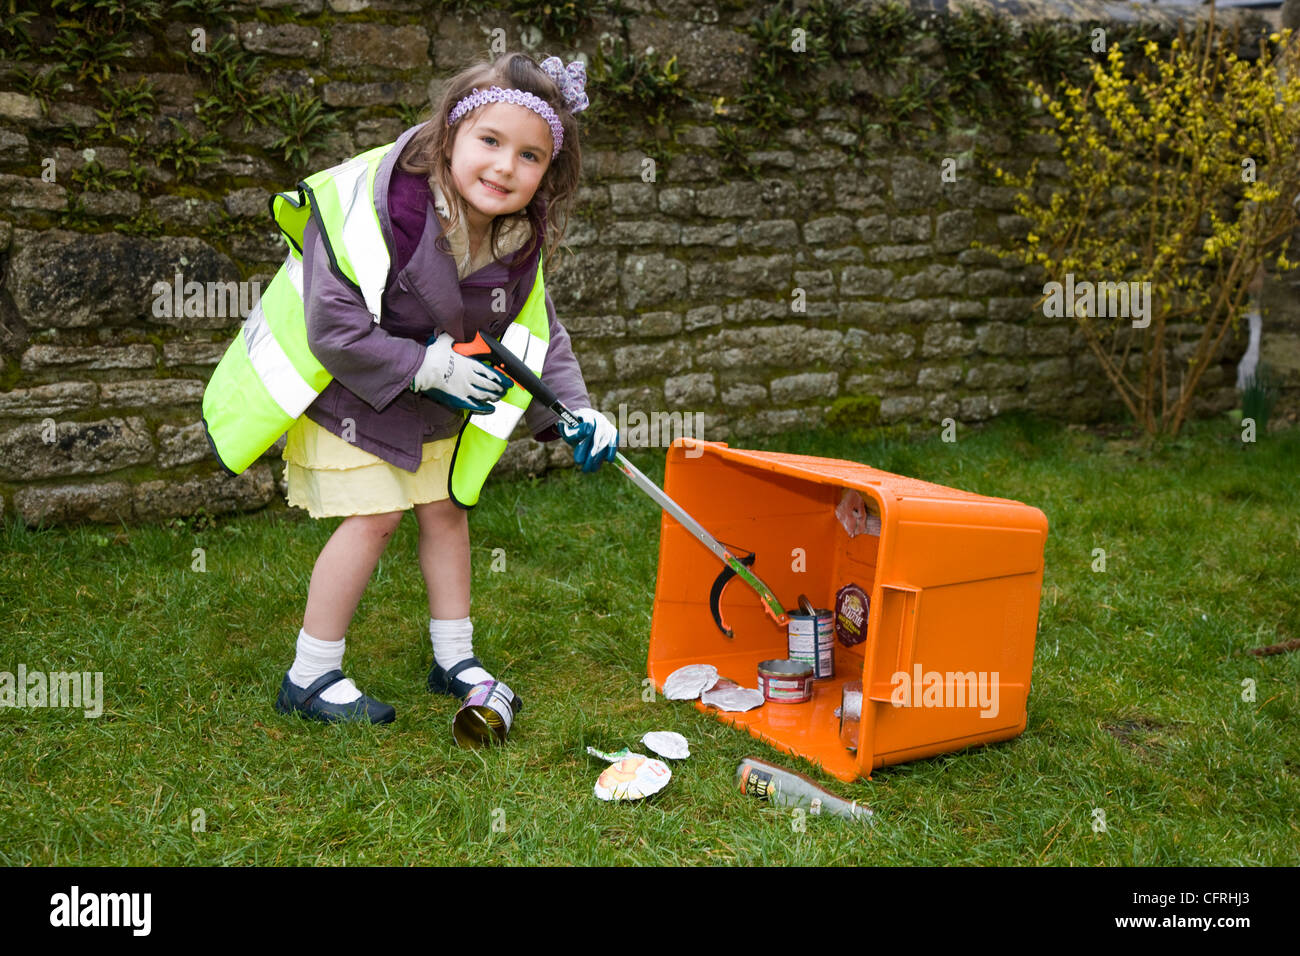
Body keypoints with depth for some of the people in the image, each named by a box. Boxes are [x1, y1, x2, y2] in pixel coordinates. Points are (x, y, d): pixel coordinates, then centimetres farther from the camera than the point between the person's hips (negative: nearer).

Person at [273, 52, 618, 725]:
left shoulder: (522, 239, -11)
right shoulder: (380, 209, -33)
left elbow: (536, 333, -2)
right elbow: (335, 330, -31)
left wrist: (573, 412, -15)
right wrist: (429, 367, -30)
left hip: (437, 396, 7)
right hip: (348, 389, -7)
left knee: (446, 509, 10)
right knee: (374, 517, -9)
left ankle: (453, 660, 26)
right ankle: (309, 679, 6)